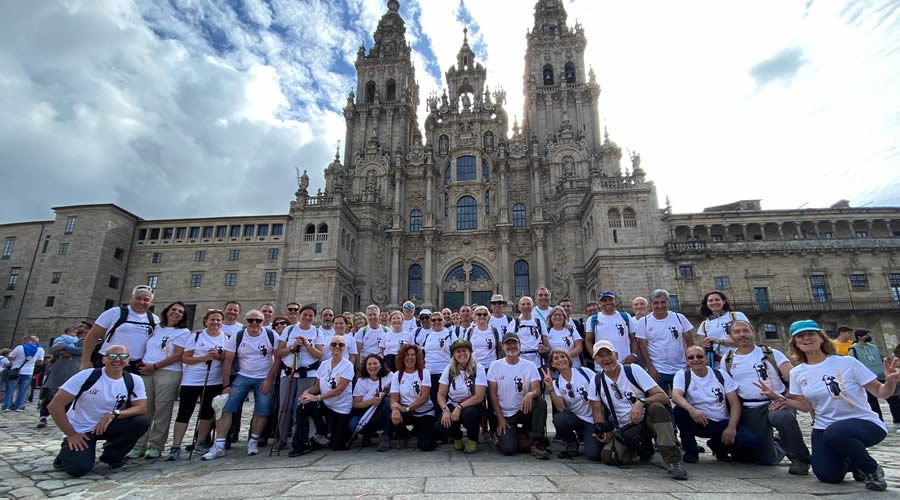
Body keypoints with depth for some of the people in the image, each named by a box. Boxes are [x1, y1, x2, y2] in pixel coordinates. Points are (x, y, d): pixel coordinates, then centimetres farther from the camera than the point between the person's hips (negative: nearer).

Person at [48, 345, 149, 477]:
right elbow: (55, 405, -13)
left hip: (107, 426, 2)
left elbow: (141, 408, -14)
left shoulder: (134, 381, -9)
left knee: (142, 422, -24)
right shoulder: (87, 376, -16)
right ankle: (66, 453, 13)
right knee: (78, 468, -25)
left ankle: (112, 455, 3)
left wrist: (114, 414, -30)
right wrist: (71, 434, -14)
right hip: (79, 431, -2)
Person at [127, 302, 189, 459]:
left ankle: (156, 446, 7)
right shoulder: (156, 328, 15)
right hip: (146, 372, 4)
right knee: (144, 409, 4)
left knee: (162, 410, -3)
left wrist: (154, 366, -8)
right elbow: (147, 347, 22)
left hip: (168, 373, -4)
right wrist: (141, 363, 5)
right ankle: (139, 445, 13)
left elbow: (178, 355, -7)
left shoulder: (183, 332, 1)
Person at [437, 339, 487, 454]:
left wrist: (459, 407, -26)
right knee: (444, 421, -28)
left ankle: (472, 439, 0)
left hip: (472, 407, -2)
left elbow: (479, 397, -17)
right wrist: (445, 410, -21)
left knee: (469, 414, -36)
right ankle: (457, 437, 10)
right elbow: (441, 395, -1)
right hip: (452, 405, 3)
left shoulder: (478, 369, -10)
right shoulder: (449, 369, -1)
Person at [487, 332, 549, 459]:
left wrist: (530, 394, -36)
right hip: (504, 414, -1)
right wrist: (500, 418, -8)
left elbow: (537, 389, -11)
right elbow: (492, 394, -3)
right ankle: (503, 435, 15)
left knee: (541, 403, -30)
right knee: (508, 449, -21)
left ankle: (538, 444, -16)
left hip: (524, 410, 1)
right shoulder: (495, 366, -3)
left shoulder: (530, 366, -1)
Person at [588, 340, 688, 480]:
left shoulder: (633, 370, -8)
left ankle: (673, 461, -28)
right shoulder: (597, 380, 1)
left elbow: (663, 397, -13)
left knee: (657, 408, -34)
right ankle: (643, 448, 9)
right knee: (608, 457, -23)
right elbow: (597, 410, 8)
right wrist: (605, 432, -9)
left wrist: (641, 402, -32)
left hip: (646, 421, -3)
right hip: (623, 430, 3)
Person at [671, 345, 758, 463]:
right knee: (678, 411, -33)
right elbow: (675, 395, -24)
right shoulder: (682, 375, -6)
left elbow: (735, 403, -1)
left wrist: (731, 427, -15)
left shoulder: (721, 375, 2)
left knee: (752, 442, -22)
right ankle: (690, 450, -7)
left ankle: (718, 446, 11)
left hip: (723, 423, 2)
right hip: (698, 422, -2)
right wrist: (690, 409, -44)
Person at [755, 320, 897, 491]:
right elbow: (807, 406, 8)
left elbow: (880, 392, -6)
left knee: (835, 433, -37)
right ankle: (850, 461, 26)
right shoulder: (798, 373, 2)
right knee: (828, 476, -10)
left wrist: (890, 382, -27)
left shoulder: (846, 362, -10)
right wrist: (778, 398, -4)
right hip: (824, 428, 4)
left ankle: (871, 468, -5)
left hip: (863, 422, -4)